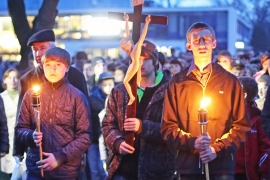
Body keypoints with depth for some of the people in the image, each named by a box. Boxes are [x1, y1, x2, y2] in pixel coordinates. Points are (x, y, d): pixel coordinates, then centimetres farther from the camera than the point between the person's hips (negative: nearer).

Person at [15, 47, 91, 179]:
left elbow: (84, 137, -3)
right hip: (35, 169, 2)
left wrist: (60, 157, -13)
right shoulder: (31, 94, 5)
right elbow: (20, 129, 9)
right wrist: (31, 136, -12)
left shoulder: (77, 96, -1)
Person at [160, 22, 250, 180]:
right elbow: (168, 126, 4)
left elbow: (241, 125, 5)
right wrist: (192, 142, -13)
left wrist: (218, 149, -9)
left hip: (222, 165, 0)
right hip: (188, 165, 1)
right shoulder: (177, 83, 6)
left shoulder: (230, 81, 7)